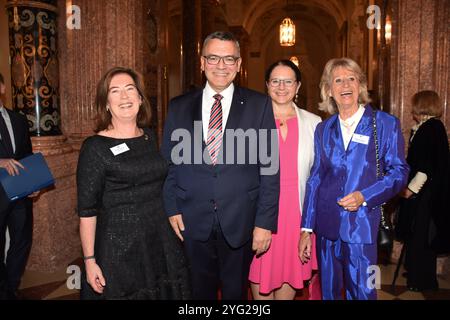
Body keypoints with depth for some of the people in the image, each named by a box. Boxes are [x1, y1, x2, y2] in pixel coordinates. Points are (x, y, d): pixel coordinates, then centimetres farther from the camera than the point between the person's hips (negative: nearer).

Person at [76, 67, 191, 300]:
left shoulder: (150, 136, 6)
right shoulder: (95, 147, -10)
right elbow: (87, 209, -9)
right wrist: (89, 260, -12)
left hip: (161, 243, 5)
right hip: (118, 246, -5)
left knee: (165, 292, 15)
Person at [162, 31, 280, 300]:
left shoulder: (259, 105, -1)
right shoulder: (179, 107, 4)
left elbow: (270, 167, -4)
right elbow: (169, 162, 8)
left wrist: (265, 222, -8)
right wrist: (172, 208, -1)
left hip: (240, 224, -1)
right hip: (192, 222, 1)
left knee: (236, 291, 16)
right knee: (199, 292, 16)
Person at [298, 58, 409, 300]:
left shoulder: (386, 124, 0)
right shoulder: (323, 129, 9)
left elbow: (399, 171, -1)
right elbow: (315, 178, 8)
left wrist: (364, 196, -16)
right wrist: (306, 229, 5)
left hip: (362, 225, -3)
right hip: (326, 225, 3)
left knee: (362, 293, 2)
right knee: (328, 292, 14)